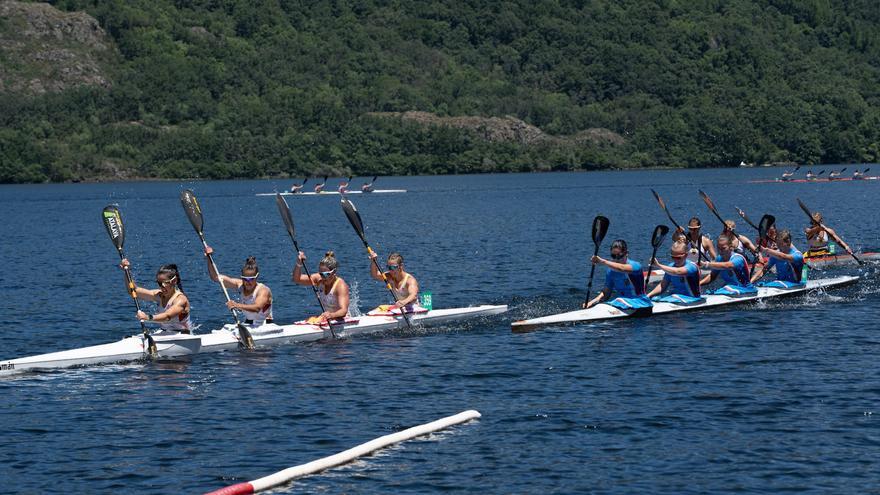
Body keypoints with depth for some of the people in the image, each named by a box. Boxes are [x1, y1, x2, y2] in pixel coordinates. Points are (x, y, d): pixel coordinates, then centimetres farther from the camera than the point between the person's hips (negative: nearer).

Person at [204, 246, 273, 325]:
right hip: (247, 326, 6)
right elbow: (215, 277, 0)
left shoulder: (263, 290, -19)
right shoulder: (240, 285, -1)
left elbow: (257, 308, -39)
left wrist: (238, 306, -54)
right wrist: (209, 259, -13)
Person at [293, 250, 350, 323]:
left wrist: (332, 315, -53)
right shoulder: (319, 280, -1)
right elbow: (297, 279, 2)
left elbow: (344, 311, -32)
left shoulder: (341, 286, -21)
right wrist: (299, 264, -16)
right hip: (326, 318, 7)